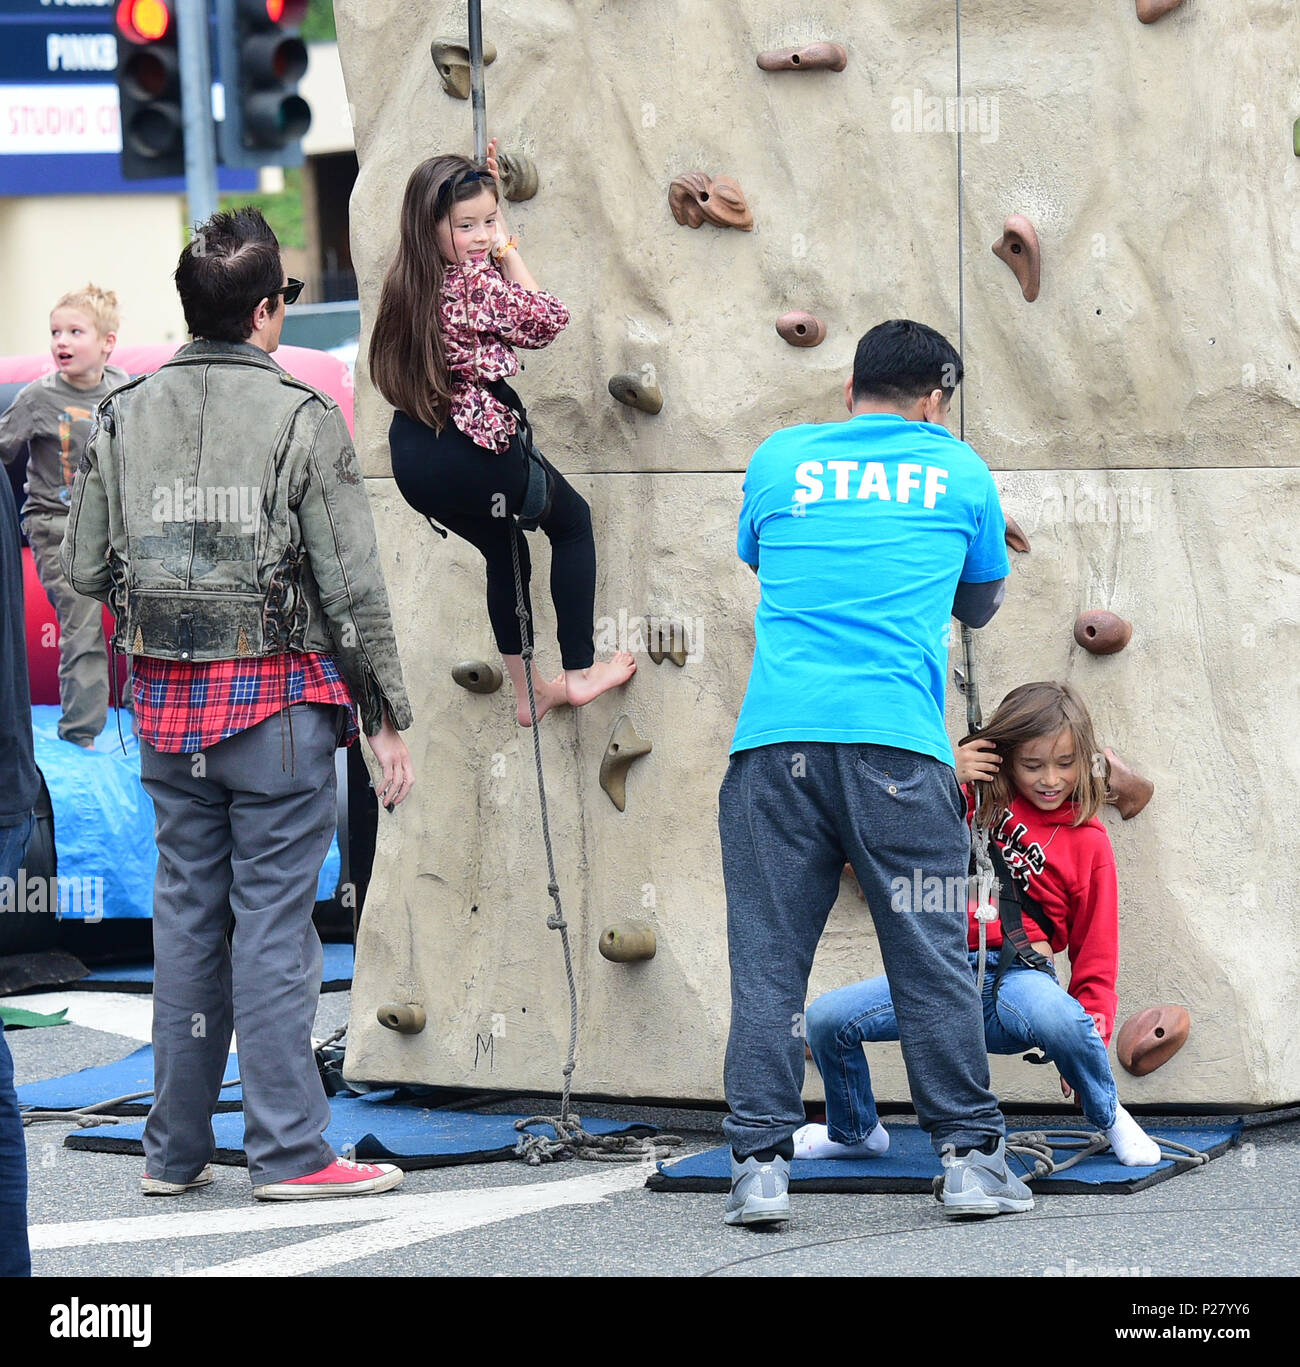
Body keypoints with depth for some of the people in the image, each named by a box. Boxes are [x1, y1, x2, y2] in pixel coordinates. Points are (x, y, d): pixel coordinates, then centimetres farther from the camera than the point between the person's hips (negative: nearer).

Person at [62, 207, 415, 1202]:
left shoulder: (123, 417, 4)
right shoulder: (302, 418, -9)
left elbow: (87, 570, 7)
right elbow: (353, 586, -10)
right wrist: (387, 715, -3)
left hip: (168, 700, 5)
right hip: (279, 695, -4)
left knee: (186, 916, 11)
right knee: (274, 919, -2)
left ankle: (175, 1150, 16)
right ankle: (289, 1149, -1)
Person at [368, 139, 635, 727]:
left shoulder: (406, 282, 2)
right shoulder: (476, 285, -20)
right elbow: (547, 321, -2)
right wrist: (507, 247, 2)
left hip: (414, 462, 7)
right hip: (475, 452, -7)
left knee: (504, 550, 30)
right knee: (572, 521, 20)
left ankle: (527, 692, 39)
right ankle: (579, 672, 23)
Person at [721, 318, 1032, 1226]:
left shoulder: (778, 461, 14)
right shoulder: (957, 471, 12)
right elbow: (982, 604, 27)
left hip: (774, 742, 1)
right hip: (897, 743, -1)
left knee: (769, 962, 3)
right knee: (934, 957, 5)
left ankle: (761, 1163, -1)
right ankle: (971, 1156, 7)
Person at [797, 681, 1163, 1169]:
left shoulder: (1088, 843, 5)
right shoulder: (974, 801, 12)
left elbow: (1095, 957, 5)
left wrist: (1092, 1035, -7)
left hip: (1015, 975, -3)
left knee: (1059, 1019, -41)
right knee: (826, 1019, -15)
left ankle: (1110, 1118, -7)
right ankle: (854, 1133, 16)